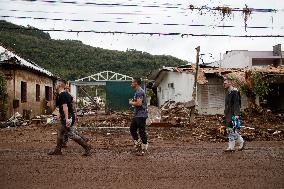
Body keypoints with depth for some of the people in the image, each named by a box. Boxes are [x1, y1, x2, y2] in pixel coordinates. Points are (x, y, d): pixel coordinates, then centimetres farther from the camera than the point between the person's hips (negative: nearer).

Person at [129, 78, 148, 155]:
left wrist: (131, 103, -10)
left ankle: (144, 148, 9)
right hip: (136, 115, 11)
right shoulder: (137, 91, 16)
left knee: (142, 131, -2)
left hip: (141, 115, -11)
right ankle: (137, 144, 26)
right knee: (132, 129, 16)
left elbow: (139, 103, -26)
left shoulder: (140, 91, -17)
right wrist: (133, 101, 9)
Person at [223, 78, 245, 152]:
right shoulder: (228, 92, 16)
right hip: (228, 115, 9)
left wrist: (236, 114, -22)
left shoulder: (234, 92, -12)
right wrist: (225, 113, 21)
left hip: (233, 115, -9)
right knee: (229, 130, 10)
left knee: (232, 130, -6)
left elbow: (236, 104, -18)